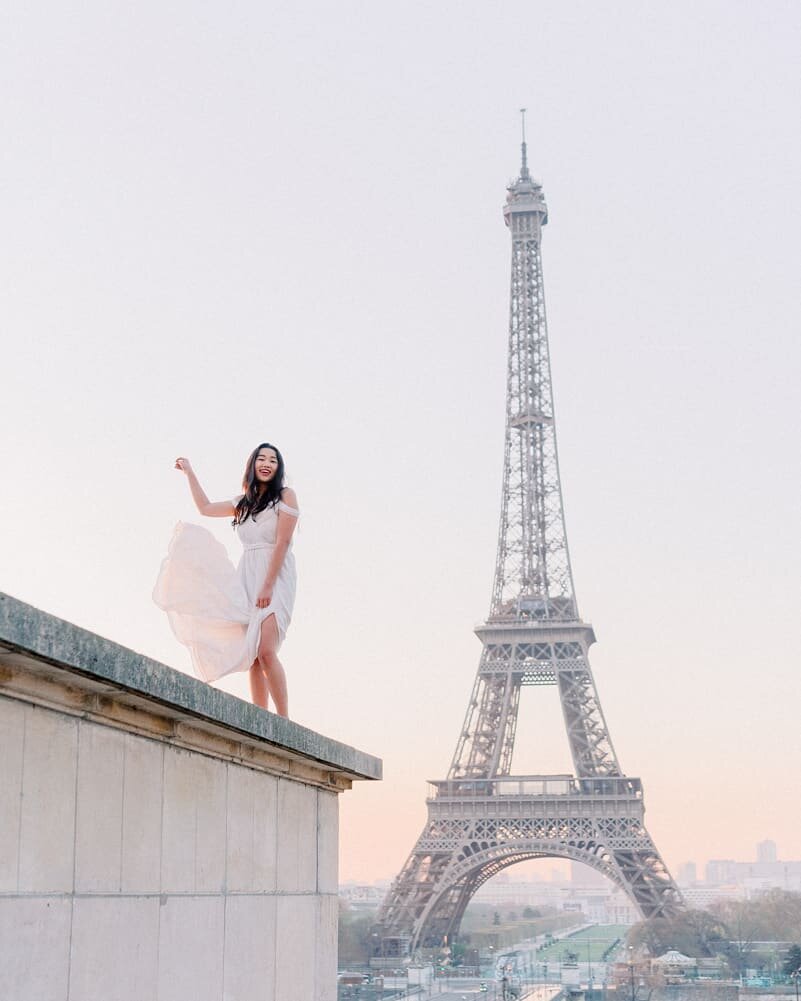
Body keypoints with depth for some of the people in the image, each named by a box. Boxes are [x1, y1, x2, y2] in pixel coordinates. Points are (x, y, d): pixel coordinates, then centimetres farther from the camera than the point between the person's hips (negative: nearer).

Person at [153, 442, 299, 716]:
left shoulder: (285, 496, 0)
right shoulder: (244, 501, 18)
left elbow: (282, 542, -8)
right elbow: (206, 508, 30)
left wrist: (268, 587, -15)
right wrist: (189, 472, 31)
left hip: (275, 579, -6)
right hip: (247, 580, 6)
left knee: (265, 651, -21)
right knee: (252, 656, -4)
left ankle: (283, 721, -19)